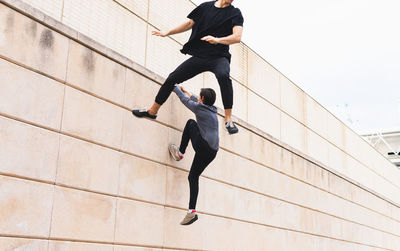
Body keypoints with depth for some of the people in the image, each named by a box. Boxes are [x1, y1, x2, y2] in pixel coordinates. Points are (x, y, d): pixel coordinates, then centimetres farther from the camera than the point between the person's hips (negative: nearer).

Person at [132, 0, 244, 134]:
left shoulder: (235, 13, -1)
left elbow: (237, 37, -16)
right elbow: (189, 23, 23)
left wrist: (217, 40, -34)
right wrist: (167, 32, 23)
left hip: (219, 57, -4)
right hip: (199, 56, 4)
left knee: (223, 75, -37)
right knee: (172, 78, 2)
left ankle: (228, 120, -32)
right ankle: (152, 111, 22)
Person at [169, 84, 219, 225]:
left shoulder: (199, 107, 0)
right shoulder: (213, 110, 21)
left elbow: (184, 100, 14)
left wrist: (175, 87, 32)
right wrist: (187, 92, 54)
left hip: (202, 145, -7)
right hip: (212, 152, 7)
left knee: (191, 123, 15)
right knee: (193, 177, 10)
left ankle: (180, 152, 17)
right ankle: (192, 211, 0)